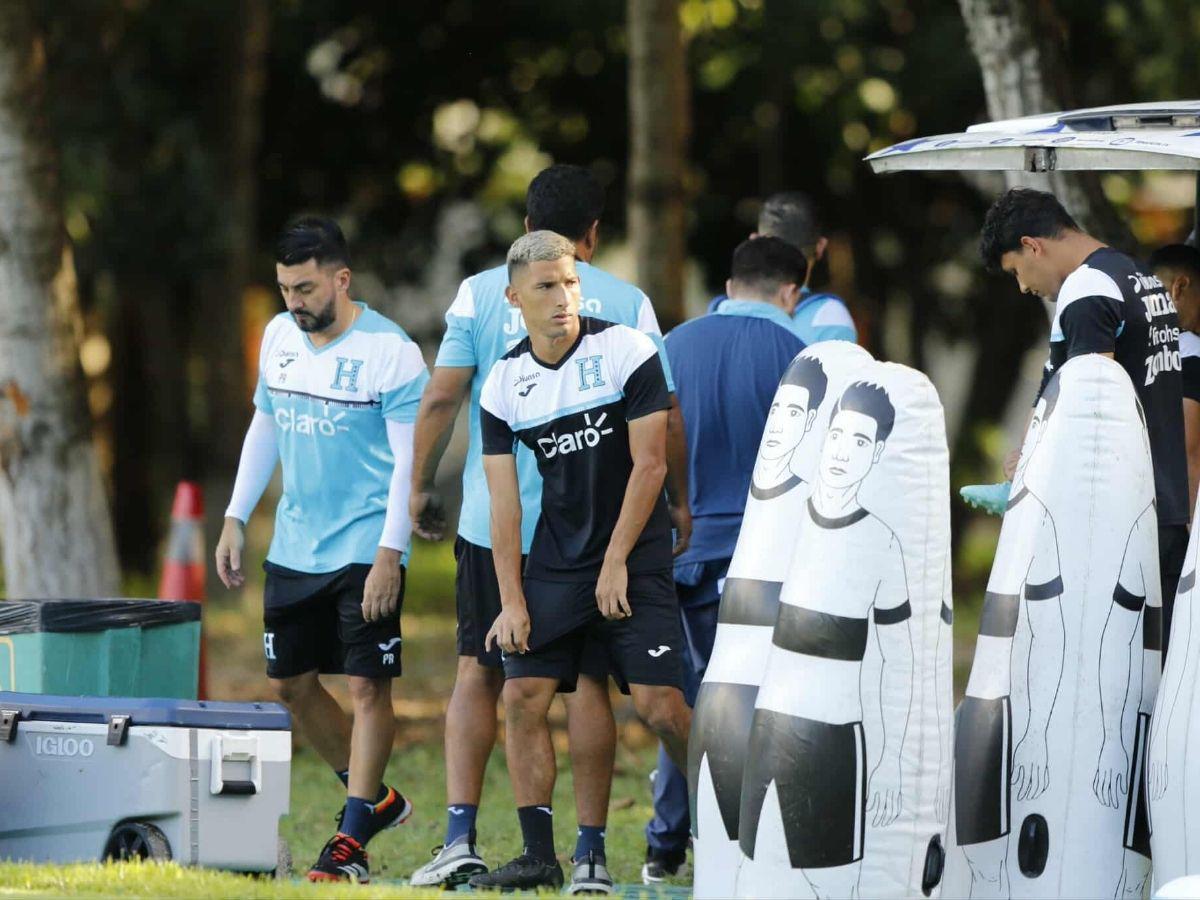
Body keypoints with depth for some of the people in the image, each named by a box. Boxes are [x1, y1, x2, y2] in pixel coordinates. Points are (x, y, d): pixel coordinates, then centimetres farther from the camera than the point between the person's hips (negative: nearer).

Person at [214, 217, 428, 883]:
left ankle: (351, 841, -3)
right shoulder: (279, 336, 6)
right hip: (293, 547, 7)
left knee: (367, 685, -7)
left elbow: (408, 459, -15)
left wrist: (390, 552, -20)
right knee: (292, 684, 11)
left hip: (365, 548, -7)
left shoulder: (390, 351, -14)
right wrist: (235, 517, 14)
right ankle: (376, 799, 27)